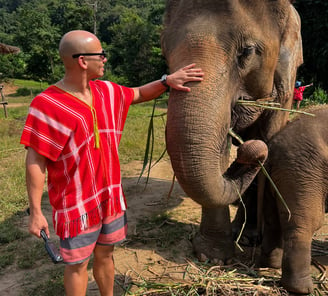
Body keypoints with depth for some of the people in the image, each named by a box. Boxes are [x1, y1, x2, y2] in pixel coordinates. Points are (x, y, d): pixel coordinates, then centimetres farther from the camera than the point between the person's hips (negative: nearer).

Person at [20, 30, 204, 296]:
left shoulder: (107, 91, 1)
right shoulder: (47, 105, -19)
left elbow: (138, 94, 20)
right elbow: (35, 161, -16)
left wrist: (167, 81, 3)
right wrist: (36, 212, -15)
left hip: (110, 196, 6)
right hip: (76, 204, -5)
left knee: (105, 254, 21)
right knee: (77, 264, 11)